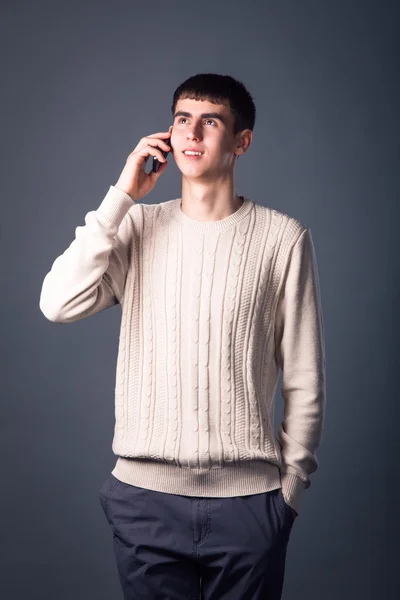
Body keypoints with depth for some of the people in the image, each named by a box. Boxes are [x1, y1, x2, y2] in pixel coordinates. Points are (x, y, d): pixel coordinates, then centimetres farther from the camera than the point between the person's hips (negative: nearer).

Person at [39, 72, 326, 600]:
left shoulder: (283, 237, -4)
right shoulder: (139, 226, 3)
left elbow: (303, 378, 0)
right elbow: (58, 304, -12)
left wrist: (293, 483, 3)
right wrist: (122, 197, -10)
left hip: (247, 497, -1)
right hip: (145, 495, 2)